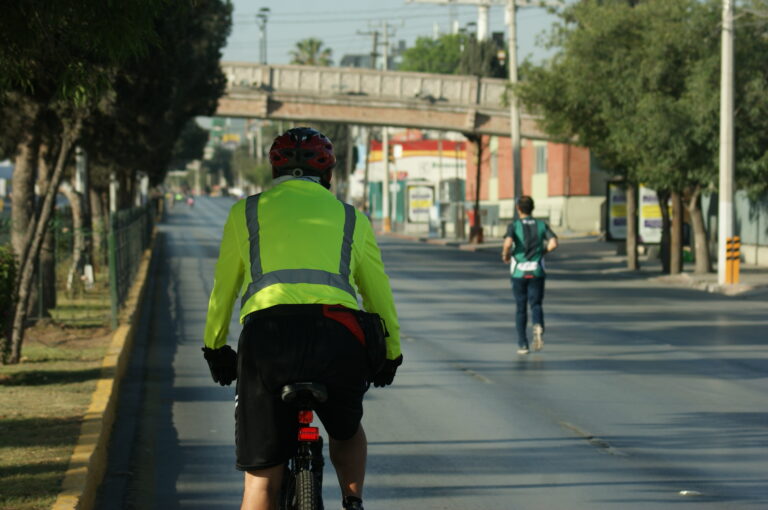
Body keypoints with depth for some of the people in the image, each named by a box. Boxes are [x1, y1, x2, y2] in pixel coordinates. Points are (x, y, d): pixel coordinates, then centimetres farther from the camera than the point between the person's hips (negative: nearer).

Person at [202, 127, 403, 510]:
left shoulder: (246, 212, 23)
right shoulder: (352, 218, 25)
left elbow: (223, 290, 26)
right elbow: (379, 295, 29)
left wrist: (215, 348, 38)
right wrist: (391, 355, 42)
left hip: (266, 331, -1)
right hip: (337, 333, 1)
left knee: (262, 474, 6)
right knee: (347, 430, 32)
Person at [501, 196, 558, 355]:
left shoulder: (514, 226, -4)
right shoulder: (541, 225, 4)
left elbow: (508, 243, -23)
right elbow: (553, 243, -11)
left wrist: (505, 255, -2)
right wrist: (543, 252, 9)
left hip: (519, 272, -1)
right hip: (537, 272, 1)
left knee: (521, 308, 12)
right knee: (536, 305, 4)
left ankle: (522, 344, 10)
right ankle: (538, 327, -29)